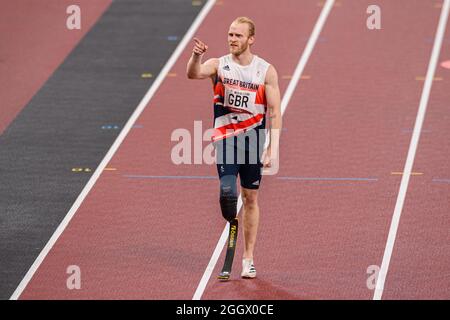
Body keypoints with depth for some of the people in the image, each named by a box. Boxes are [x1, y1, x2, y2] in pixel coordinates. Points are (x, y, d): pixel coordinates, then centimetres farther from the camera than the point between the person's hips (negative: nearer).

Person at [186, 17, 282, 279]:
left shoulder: (266, 71, -1)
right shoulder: (219, 65, 0)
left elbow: (275, 113, -1)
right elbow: (193, 74, -22)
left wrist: (273, 149, -9)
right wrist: (196, 57, -44)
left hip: (253, 138, 1)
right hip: (226, 137, 0)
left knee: (251, 198, 6)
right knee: (227, 191, -19)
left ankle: (248, 258, 14)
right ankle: (231, 222, 15)